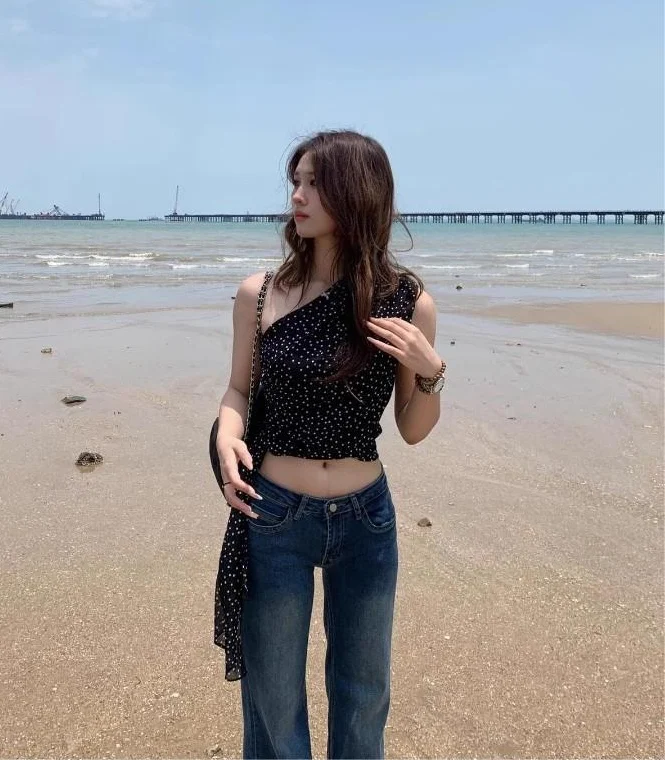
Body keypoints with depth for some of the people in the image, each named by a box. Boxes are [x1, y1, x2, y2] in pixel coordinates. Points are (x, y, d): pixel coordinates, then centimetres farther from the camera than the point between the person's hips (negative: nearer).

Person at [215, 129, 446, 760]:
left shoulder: (407, 302, -7)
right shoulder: (260, 293, -7)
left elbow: (413, 431, 0)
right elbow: (239, 389, 6)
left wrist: (429, 372, -18)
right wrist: (227, 438, -14)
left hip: (366, 518, 1)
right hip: (274, 517, 0)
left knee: (363, 697, 21)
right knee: (273, 702, 16)